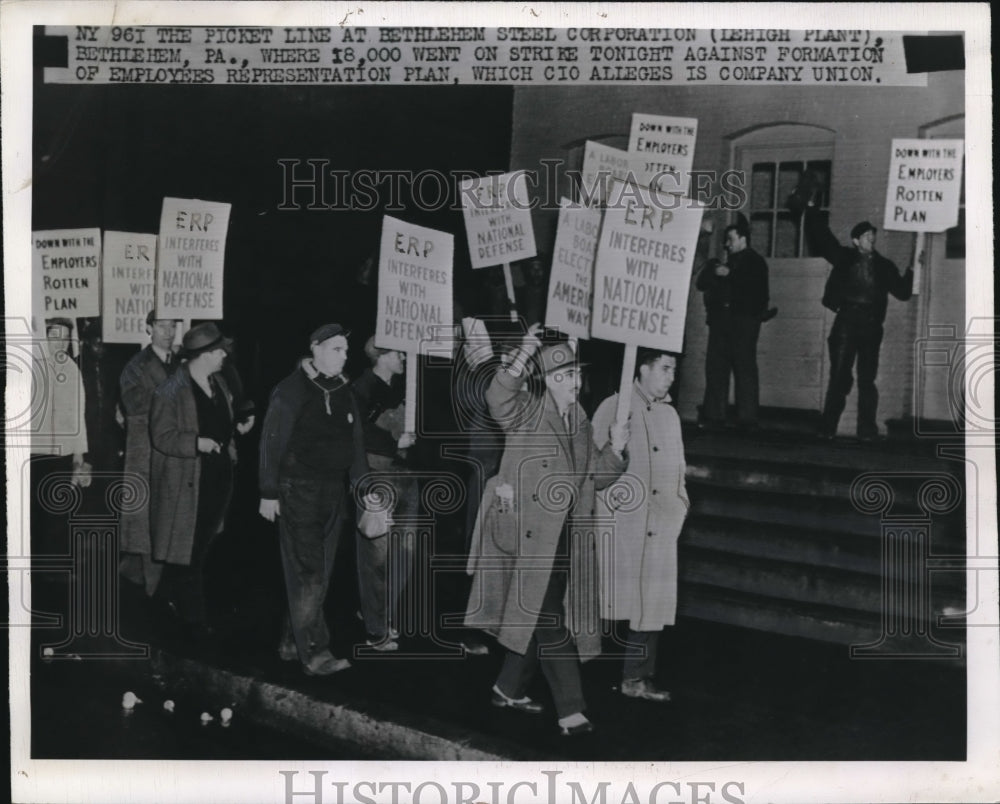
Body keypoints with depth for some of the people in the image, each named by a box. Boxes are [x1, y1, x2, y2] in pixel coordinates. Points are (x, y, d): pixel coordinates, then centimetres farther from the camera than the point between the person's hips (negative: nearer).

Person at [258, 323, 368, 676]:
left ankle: (292, 642, 22)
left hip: (334, 493, 7)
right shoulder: (292, 390, -8)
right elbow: (272, 442, -9)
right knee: (308, 574, -7)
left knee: (320, 573, 10)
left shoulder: (344, 392, 11)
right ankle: (314, 653, -5)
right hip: (299, 492, -7)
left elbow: (356, 442, 13)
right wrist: (269, 493, -11)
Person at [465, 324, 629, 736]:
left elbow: (595, 477, 16)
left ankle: (509, 689, 32)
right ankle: (570, 710, -2)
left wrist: (614, 449, -2)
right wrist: (521, 358, -39)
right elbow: (497, 399, -27)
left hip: (569, 539, 7)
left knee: (532, 618, 15)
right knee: (547, 621, -6)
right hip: (531, 535, -7)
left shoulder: (581, 424, 13)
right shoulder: (526, 414, -6)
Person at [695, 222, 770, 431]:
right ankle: (714, 416, 5)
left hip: (743, 321, -6)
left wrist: (729, 275, -14)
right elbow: (701, 283, 19)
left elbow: (755, 286, -13)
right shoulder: (725, 262, 24)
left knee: (745, 368, -8)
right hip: (721, 319, 6)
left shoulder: (755, 261, 4)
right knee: (715, 367, 2)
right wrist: (712, 271, 1)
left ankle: (747, 419, -8)